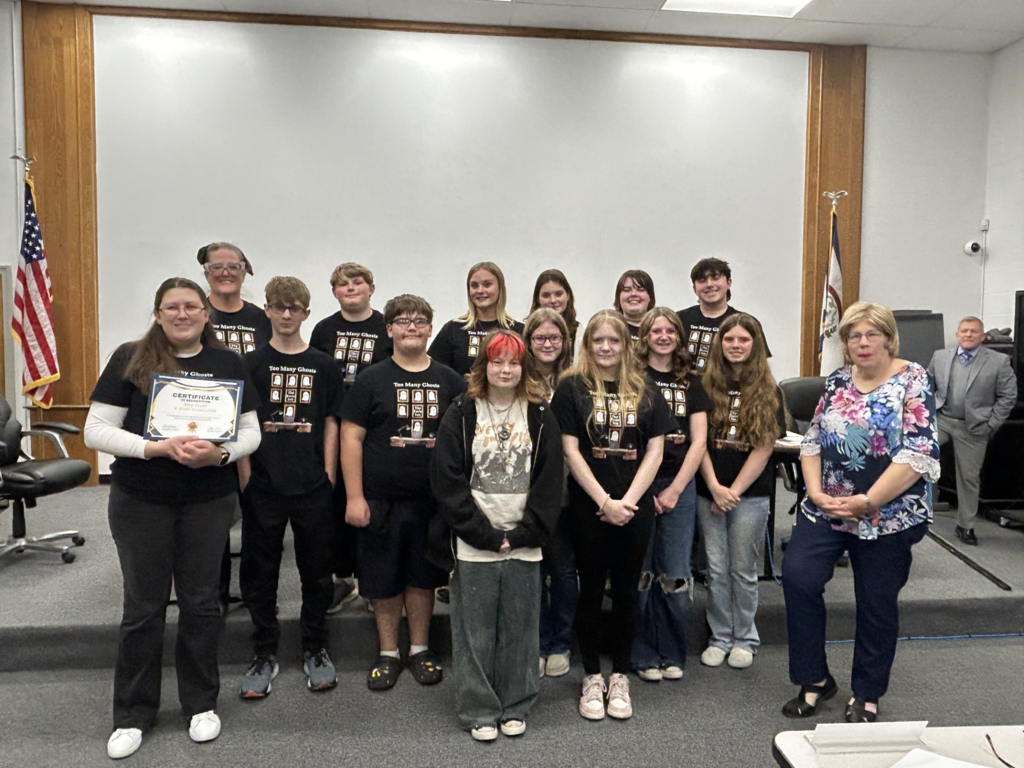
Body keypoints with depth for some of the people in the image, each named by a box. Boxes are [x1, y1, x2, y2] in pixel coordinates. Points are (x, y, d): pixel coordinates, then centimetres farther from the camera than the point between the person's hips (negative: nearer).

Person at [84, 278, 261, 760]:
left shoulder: (228, 364, 4)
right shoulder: (130, 359, -2)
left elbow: (251, 432, 4)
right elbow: (96, 431, -6)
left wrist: (221, 453, -17)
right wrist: (157, 448, -20)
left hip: (210, 500, 1)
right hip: (140, 502, -1)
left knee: (201, 602, 11)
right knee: (143, 606, 9)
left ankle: (201, 704, 29)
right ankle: (133, 714, 28)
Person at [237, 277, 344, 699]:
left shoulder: (323, 366, 4)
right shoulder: (251, 364, 3)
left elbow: (331, 425, 5)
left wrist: (328, 475, -1)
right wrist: (245, 476, -4)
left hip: (312, 485, 1)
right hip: (263, 485, 0)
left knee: (316, 570, 10)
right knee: (260, 572, 9)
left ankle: (315, 650, 27)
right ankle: (264, 654, 26)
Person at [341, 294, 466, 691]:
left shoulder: (449, 381, 6)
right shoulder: (371, 379, 1)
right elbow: (351, 438, -2)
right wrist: (354, 497, -8)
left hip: (434, 499, 1)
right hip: (382, 499, -1)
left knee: (423, 576, 12)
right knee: (383, 580, 8)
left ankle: (419, 649, 30)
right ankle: (388, 653, 27)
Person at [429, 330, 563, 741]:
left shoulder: (541, 417, 5)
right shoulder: (460, 414, 0)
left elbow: (550, 481, 2)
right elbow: (448, 481, -6)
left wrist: (524, 533, -7)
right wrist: (484, 533, -10)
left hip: (524, 545, 2)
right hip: (472, 546, -1)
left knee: (519, 630, 10)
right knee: (475, 632, 7)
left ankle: (515, 707, 28)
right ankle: (478, 711, 23)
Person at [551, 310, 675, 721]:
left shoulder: (645, 393, 6)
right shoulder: (572, 388, -2)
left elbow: (654, 452, 2)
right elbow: (570, 451, -7)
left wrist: (628, 500, -9)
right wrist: (604, 501, -13)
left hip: (634, 507, 2)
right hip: (588, 506, -2)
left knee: (626, 590, 11)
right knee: (591, 590, 7)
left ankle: (619, 678, 26)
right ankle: (592, 678, 23)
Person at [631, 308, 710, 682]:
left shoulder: (690, 383, 11)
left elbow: (698, 441, 6)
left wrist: (675, 489, -3)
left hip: (679, 486, 3)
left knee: (676, 577, 5)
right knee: (640, 574, 3)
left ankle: (672, 655, 22)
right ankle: (644, 655, 18)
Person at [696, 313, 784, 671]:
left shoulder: (768, 391, -1)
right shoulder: (707, 387, 2)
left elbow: (764, 448, -4)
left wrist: (733, 490, -9)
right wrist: (714, 487, -10)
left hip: (750, 494, -1)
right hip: (709, 492, 2)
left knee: (743, 570, 9)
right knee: (716, 569, 9)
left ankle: (745, 639, 26)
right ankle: (720, 637, 24)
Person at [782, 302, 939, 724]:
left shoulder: (913, 381, -7)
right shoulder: (837, 381, 7)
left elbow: (919, 453, -16)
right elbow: (812, 441, 8)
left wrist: (867, 502, -21)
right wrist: (816, 492, -7)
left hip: (888, 515, -3)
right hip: (826, 510, 4)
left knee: (877, 604, 8)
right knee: (797, 576, -11)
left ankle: (866, 696, 30)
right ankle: (814, 679, 9)